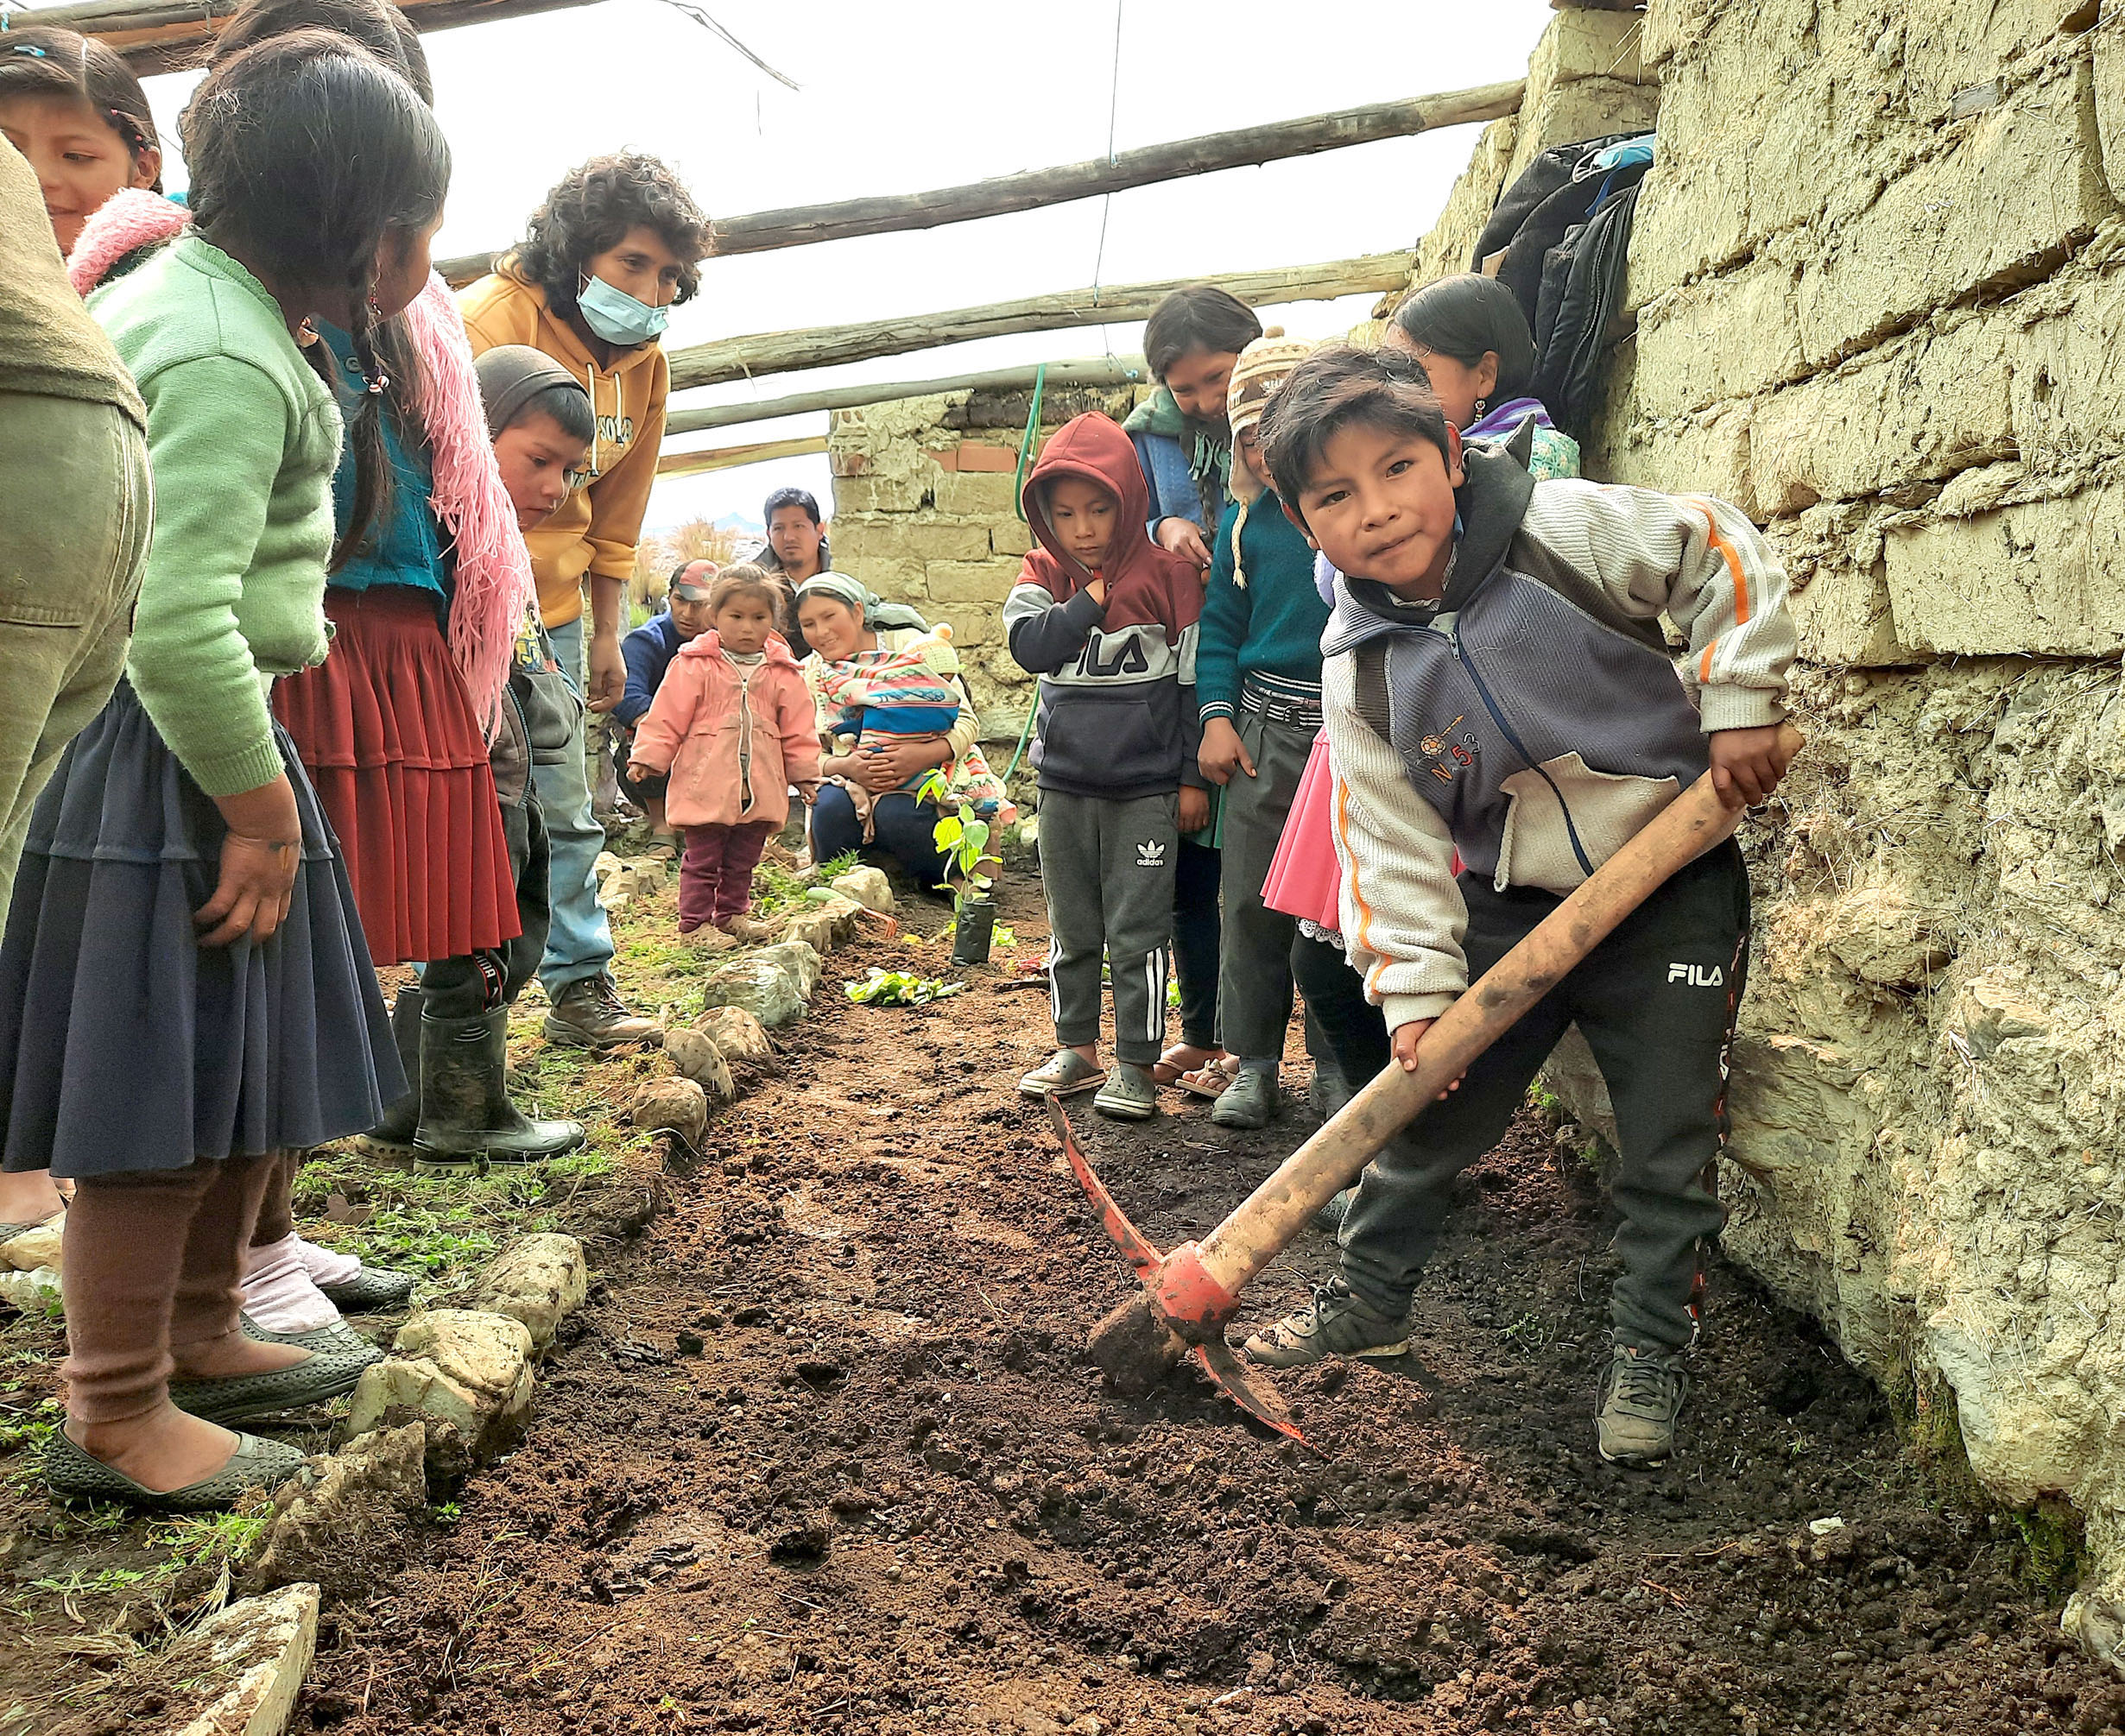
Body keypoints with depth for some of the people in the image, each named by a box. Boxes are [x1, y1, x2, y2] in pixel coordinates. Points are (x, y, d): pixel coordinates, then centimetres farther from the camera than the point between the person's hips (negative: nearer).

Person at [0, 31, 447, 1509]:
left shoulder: (185, 299, 14)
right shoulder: (229, 359, -19)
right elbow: (177, 621, -26)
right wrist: (261, 803, -17)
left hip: (190, 745, 10)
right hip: (163, 766, -10)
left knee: (260, 1074, 19)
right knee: (167, 1093, 0)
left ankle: (200, 1338, 36)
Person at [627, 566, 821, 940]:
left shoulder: (782, 672, 6)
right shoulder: (694, 665, -4)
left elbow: (797, 729, 11)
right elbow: (667, 718, -2)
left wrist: (807, 775, 11)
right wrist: (647, 758, -5)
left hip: (760, 789, 4)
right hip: (705, 785, -4)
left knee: (742, 860, 15)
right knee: (702, 859, 1)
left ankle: (731, 913, 29)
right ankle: (694, 922, 10)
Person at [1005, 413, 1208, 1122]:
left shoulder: (1166, 573, -6)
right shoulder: (1044, 574, 4)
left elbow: (1192, 680, -3)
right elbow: (1028, 645, -15)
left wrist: (1192, 777, -3)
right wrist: (1091, 598, -16)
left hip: (1146, 789, -4)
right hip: (1064, 786, 4)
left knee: (1138, 930, -1)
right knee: (1071, 929, 14)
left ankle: (1137, 1064, 9)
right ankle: (1077, 1048, 27)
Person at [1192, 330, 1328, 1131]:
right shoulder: (1247, 519, 8)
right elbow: (1220, 625, 12)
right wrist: (1217, 716, 2)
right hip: (1268, 726, 3)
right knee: (1252, 901, 5)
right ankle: (1254, 1064, 17)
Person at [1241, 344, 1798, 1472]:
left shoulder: (1566, 529, -16)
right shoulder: (1360, 673, -10)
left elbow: (1724, 556, -3)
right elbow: (1395, 842, -8)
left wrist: (1738, 702, -9)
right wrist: (1418, 987, -11)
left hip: (1670, 889, -2)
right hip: (1508, 907, 2)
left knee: (1669, 1144, 2)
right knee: (1429, 1110, 10)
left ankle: (1650, 1351, 21)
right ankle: (1368, 1298, 32)